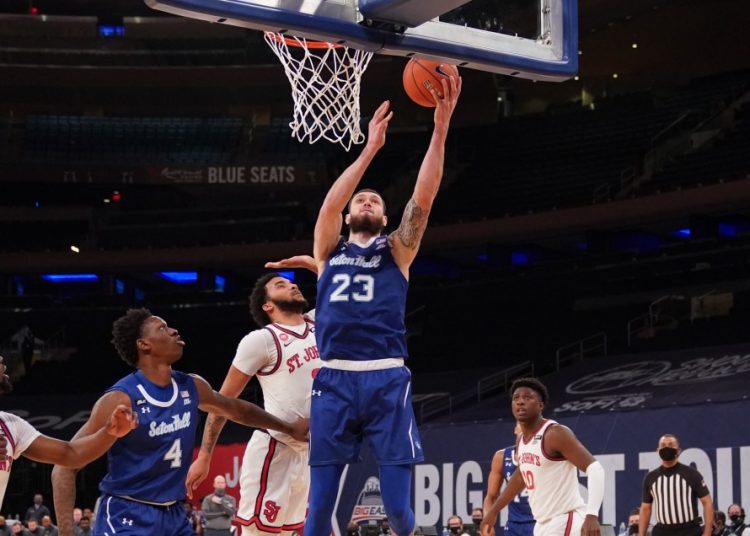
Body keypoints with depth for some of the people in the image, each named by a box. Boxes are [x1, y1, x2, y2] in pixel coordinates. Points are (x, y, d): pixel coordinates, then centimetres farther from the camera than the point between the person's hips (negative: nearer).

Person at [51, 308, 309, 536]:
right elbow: (65, 466, -20)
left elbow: (235, 408, 26)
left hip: (172, 514, 8)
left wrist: (289, 428, 32)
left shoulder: (191, 387, 2)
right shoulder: (121, 400, -19)